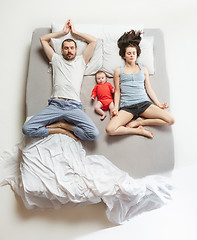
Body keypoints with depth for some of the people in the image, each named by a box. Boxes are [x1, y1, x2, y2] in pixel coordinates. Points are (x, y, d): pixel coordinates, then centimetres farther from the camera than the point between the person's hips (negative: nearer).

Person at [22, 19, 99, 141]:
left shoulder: (81, 61, 24)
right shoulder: (56, 59, 26)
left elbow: (94, 41, 23)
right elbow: (43, 39, 30)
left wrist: (74, 32, 30)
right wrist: (63, 31, 32)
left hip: (74, 106, 0)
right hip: (55, 105, 1)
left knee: (94, 134, -24)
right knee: (27, 129, -20)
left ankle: (62, 124, -3)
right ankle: (62, 130, -5)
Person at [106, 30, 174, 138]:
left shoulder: (143, 69, 19)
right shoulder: (119, 71, 13)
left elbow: (149, 89, 18)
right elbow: (117, 91, 11)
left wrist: (158, 104, 11)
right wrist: (116, 108, -2)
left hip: (144, 103, 3)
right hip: (127, 106, -2)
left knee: (170, 120, -17)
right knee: (110, 129, -28)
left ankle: (139, 121, -5)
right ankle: (139, 130, -10)